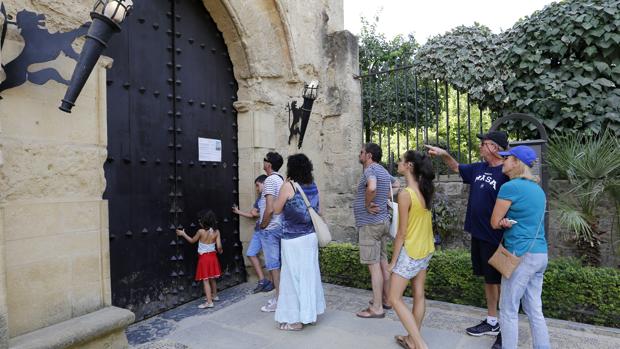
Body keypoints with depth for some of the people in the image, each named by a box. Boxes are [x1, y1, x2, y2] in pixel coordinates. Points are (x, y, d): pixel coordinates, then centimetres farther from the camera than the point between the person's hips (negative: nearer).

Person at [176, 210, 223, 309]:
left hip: (203, 258, -4)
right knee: (212, 278, 21)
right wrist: (220, 251, 13)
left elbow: (192, 240, 1)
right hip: (213, 256, 4)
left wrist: (183, 234, 15)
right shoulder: (216, 232, -9)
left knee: (205, 280, 0)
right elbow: (219, 246, -10)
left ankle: (209, 302, -1)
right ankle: (214, 295, 36)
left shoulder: (201, 231, -16)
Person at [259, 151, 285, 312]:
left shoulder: (270, 180, -15)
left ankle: (279, 300, 8)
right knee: (279, 263, 15)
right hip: (281, 226, 8)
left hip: (270, 229, -8)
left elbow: (269, 209, -23)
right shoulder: (281, 180, 10)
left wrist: (262, 225, -9)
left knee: (273, 264, 0)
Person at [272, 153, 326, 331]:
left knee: (294, 275, 3)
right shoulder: (313, 185, 5)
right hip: (311, 235, 7)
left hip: (293, 238, -7)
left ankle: (296, 319, 13)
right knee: (309, 273, 15)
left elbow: (276, 209, -4)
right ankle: (310, 312, 28)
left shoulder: (288, 185, -13)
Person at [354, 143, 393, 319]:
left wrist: (368, 204, -20)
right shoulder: (384, 172, 14)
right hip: (383, 221, 10)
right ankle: (386, 299, 28)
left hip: (370, 223, -10)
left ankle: (377, 308, 4)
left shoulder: (370, 169, -15)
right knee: (383, 261, 16)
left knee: (374, 265, -4)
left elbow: (372, 187, -36)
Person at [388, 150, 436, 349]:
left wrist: (393, 261, -11)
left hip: (410, 252, -8)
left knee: (395, 298, 5)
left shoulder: (405, 194, -23)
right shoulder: (425, 190, 0)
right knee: (419, 295, 17)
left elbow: (401, 233, -18)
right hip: (426, 250, 8)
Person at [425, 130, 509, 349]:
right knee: (488, 279, 18)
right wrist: (444, 154, 12)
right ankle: (492, 322, 33)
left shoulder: (506, 173, -16)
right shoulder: (478, 168, 7)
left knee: (500, 282, 6)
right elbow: (457, 168, 24)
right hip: (478, 234, 8)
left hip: (495, 238, -8)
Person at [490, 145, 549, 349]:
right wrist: (509, 222, 4)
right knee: (534, 310, 16)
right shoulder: (537, 188, 12)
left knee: (508, 310, 4)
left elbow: (494, 223, -8)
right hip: (540, 254, 9)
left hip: (522, 255, -8)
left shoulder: (510, 187, -15)